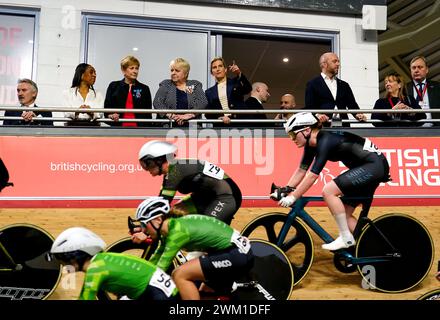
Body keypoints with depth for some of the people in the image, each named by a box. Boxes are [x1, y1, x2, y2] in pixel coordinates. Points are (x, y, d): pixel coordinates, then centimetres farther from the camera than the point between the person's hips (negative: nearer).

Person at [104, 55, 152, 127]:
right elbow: (107, 107, 7)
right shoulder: (113, 86, 9)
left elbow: (148, 114, 7)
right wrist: (111, 115, -16)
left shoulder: (144, 89, 8)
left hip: (138, 129, 0)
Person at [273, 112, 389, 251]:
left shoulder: (325, 141, -24)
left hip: (374, 165, -10)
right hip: (369, 167, 10)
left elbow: (312, 175, -27)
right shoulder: (312, 144, 4)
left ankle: (346, 238, -10)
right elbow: (301, 170, 8)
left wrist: (292, 197, -24)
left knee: (328, 191, -20)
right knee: (345, 214, 7)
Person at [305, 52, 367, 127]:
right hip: (323, 126, -4)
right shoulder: (313, 84, 7)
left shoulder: (344, 85, 22)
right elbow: (309, 107, -2)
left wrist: (358, 115, -8)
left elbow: (352, 104, 13)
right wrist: (317, 115, -24)